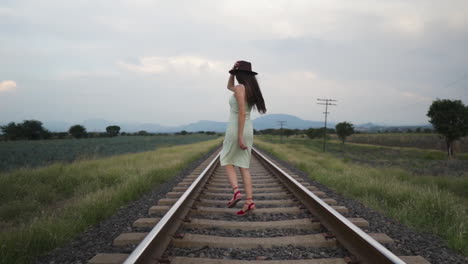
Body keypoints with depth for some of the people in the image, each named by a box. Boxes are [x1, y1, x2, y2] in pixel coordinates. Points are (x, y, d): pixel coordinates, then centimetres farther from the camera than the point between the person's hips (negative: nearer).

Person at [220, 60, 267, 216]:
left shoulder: (240, 88, -12)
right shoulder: (250, 89, 15)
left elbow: (242, 113, -20)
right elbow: (229, 87, 33)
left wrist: (239, 137, -22)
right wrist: (233, 72, 16)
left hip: (235, 130, -8)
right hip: (247, 131, 8)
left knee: (226, 161, 12)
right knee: (243, 167, 6)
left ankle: (236, 191, -4)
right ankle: (249, 201, -3)